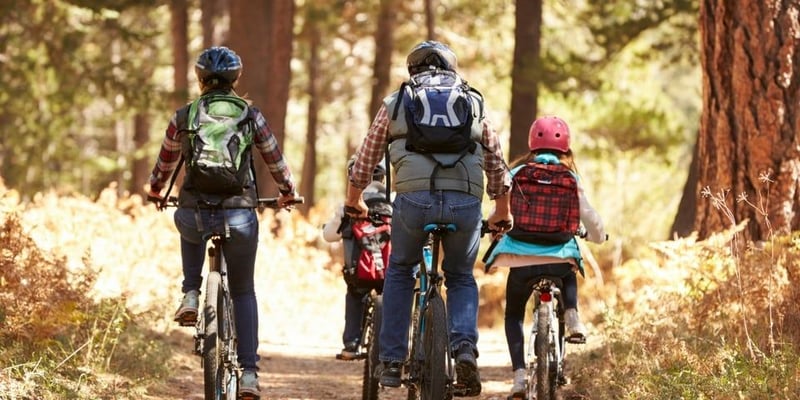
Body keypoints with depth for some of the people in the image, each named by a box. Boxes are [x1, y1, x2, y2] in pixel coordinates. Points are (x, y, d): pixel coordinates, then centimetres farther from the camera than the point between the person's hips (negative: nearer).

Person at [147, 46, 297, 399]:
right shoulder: (251, 115, 3)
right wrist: (287, 193, 33)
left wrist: (155, 191, 39)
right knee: (243, 291, 17)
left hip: (194, 214, 1)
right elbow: (275, 159, 13)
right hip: (240, 215, 0)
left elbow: (165, 162, 18)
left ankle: (190, 296, 20)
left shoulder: (183, 117, 4)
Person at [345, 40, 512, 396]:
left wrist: (354, 202, 44)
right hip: (466, 201, 1)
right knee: (461, 278, 22)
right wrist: (502, 214, 41)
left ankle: (392, 361, 17)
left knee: (400, 272, 24)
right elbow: (497, 166, 26)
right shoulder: (473, 104, 23)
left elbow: (365, 159, 27)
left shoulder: (395, 102, 20)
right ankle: (465, 348, -3)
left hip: (414, 198, -1)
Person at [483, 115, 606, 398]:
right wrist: (596, 236, 31)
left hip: (520, 258, -1)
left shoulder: (517, 174, 6)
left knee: (513, 315, 20)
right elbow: (589, 216, 8)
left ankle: (519, 374, 1)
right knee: (569, 274, 38)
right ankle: (572, 317, 10)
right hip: (559, 257, 1)